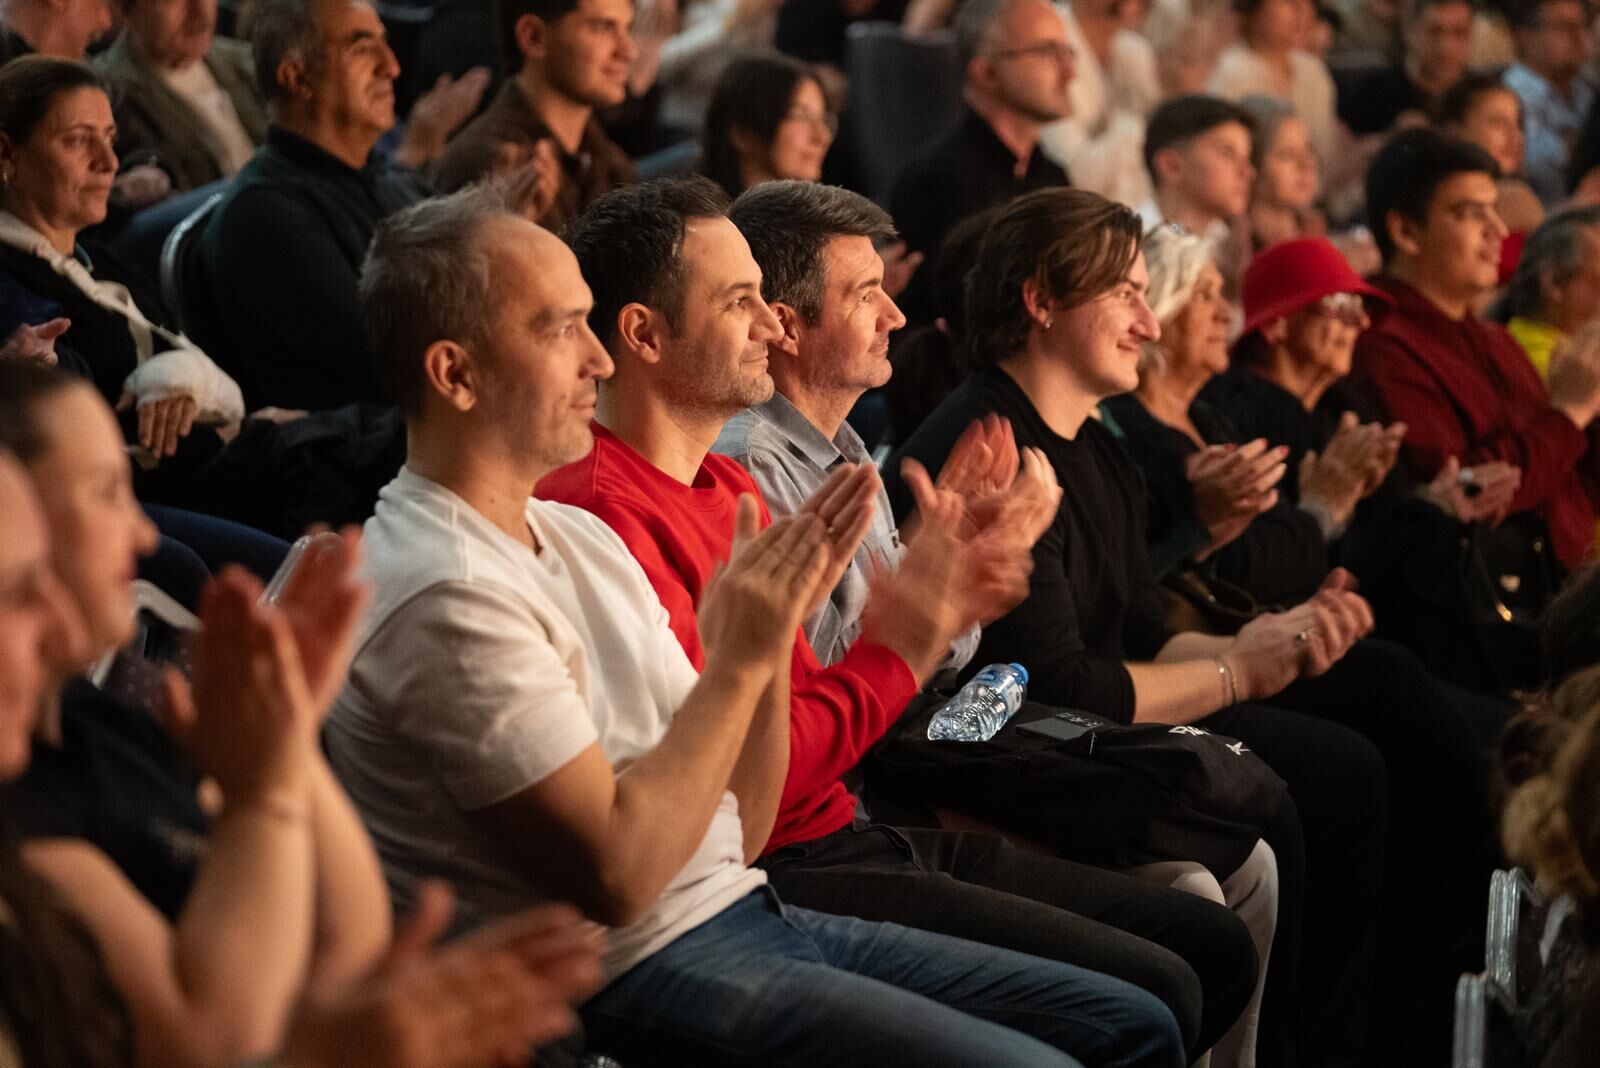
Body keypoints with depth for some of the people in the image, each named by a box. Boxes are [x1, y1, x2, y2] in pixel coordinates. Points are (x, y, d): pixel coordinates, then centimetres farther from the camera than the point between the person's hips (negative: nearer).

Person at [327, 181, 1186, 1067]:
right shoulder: (448, 593, -16)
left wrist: (767, 643, -3)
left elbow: (736, 832, 12)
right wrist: (738, 663, -14)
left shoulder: (579, 535, 14)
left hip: (740, 905, 9)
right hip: (636, 973, -9)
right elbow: (616, 872, -21)